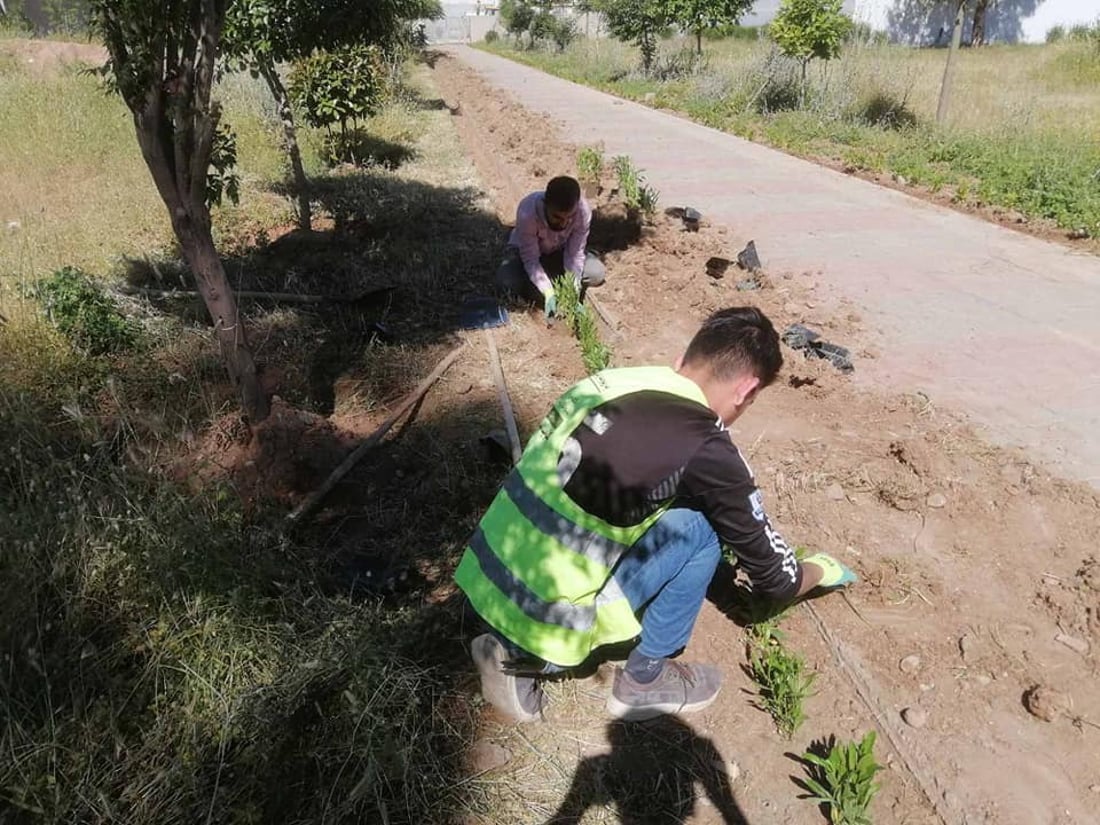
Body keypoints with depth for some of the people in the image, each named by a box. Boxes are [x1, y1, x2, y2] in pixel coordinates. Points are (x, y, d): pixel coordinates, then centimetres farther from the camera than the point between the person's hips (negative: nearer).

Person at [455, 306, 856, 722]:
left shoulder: (611, 379, 5)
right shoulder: (706, 449, -14)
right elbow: (774, 580, 1)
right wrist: (820, 570, 24)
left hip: (482, 586, 7)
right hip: (543, 621, -7)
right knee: (700, 526, -1)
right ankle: (644, 680, 15)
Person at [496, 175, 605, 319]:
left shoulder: (583, 211, -31)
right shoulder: (527, 212, -38)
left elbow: (575, 254, -23)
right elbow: (530, 259, -32)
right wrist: (548, 294, -42)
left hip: (559, 252, 3)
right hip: (525, 250, -3)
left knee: (597, 273, -20)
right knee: (506, 280, -33)